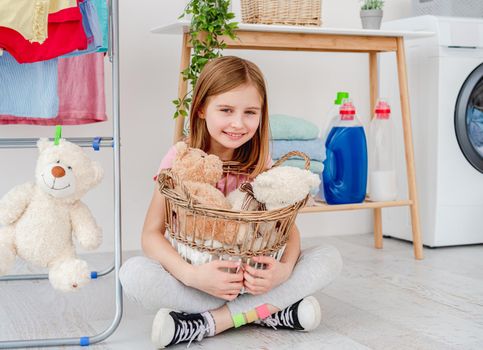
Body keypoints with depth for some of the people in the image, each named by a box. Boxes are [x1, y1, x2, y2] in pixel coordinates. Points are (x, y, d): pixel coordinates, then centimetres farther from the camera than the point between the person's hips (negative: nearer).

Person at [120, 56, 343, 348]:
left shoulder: (260, 161, -3)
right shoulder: (181, 159, -10)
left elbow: (288, 227, -6)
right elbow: (152, 233, -16)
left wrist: (285, 268, -29)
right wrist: (191, 275, -34)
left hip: (251, 274, 3)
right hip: (198, 272, -2)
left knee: (330, 258, -18)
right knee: (133, 273, -30)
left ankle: (211, 321, -23)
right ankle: (265, 310, -24)